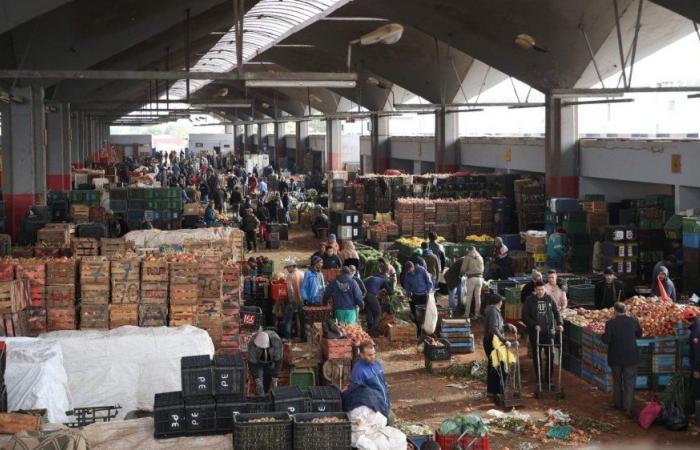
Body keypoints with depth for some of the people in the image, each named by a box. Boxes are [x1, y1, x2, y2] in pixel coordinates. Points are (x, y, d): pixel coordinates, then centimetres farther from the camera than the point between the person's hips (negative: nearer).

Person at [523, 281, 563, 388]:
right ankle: (539, 378, 15)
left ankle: (548, 378, 11)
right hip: (535, 332, -2)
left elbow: (556, 312, 11)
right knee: (536, 355, 4)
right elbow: (525, 316, -5)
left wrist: (559, 323, -4)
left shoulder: (549, 299, 2)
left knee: (550, 354, 0)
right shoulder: (529, 300, -4)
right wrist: (534, 325, -17)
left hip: (548, 331, 2)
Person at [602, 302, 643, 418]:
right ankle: (629, 409, -3)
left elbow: (606, 340, -15)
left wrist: (604, 335, 4)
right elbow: (639, 335, 6)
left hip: (615, 358, 0)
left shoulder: (610, 323, -16)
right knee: (629, 383, 3)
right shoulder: (634, 321, -9)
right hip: (631, 357, 0)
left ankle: (618, 403, 31)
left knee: (617, 381, 19)